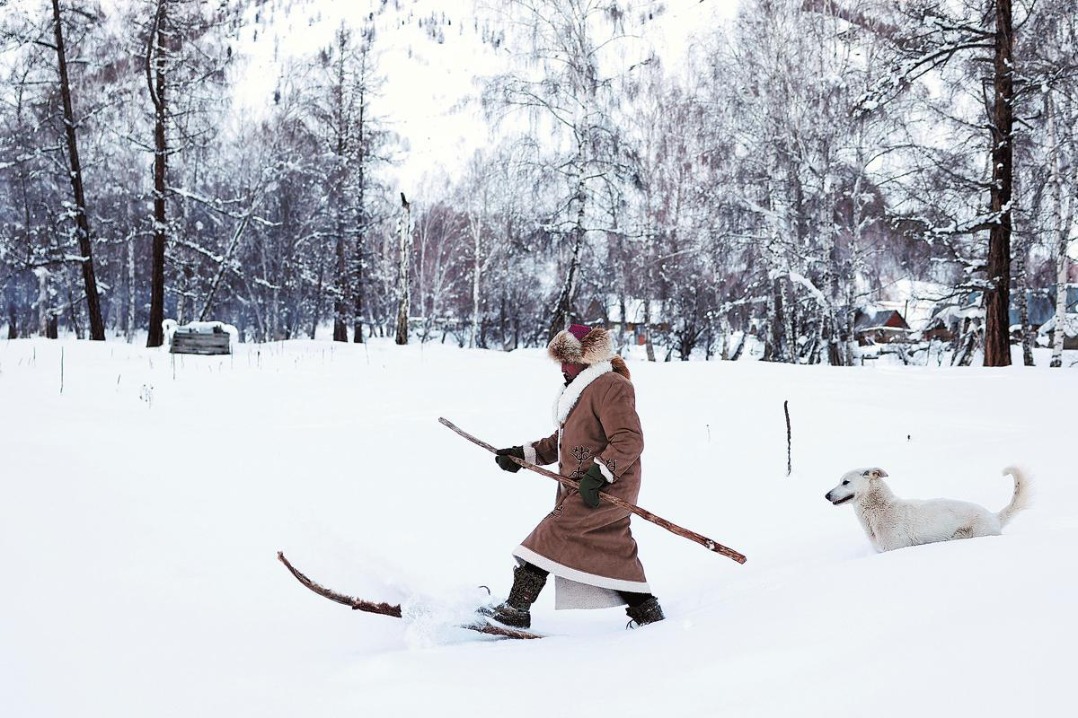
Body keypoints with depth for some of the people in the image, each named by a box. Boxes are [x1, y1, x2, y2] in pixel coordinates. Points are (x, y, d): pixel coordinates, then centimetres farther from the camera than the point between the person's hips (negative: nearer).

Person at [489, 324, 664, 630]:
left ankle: (516, 609, -15)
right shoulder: (582, 390, 21)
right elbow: (559, 443, 26)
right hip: (581, 488, 10)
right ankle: (646, 611, 20)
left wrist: (600, 472, -30)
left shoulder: (610, 387, -12)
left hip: (605, 489, -10)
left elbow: (629, 440, -22)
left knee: (552, 534, -15)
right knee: (616, 553, 12)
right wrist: (523, 454, 15)